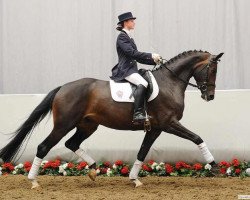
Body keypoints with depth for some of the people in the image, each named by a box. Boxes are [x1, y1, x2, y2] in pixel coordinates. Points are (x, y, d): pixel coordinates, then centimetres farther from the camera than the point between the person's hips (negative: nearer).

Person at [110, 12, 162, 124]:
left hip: (131, 69, 10)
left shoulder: (128, 37, 23)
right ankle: (138, 114, -40)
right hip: (125, 70, -10)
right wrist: (151, 56, -18)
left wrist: (153, 61, 13)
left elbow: (137, 58, 23)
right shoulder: (122, 37, -6)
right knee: (142, 84, -32)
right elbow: (132, 53, -18)